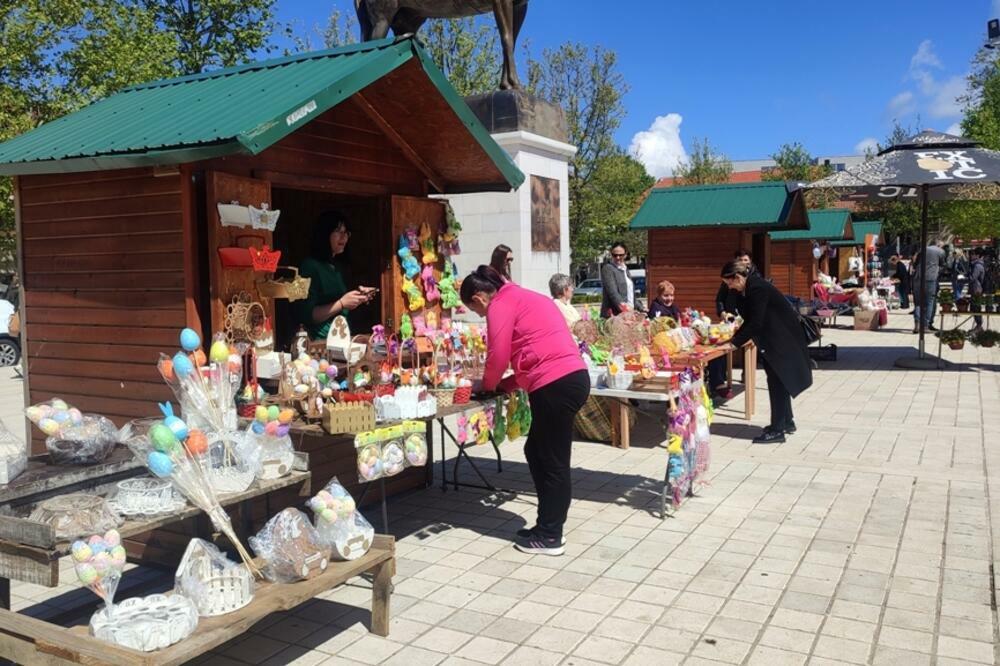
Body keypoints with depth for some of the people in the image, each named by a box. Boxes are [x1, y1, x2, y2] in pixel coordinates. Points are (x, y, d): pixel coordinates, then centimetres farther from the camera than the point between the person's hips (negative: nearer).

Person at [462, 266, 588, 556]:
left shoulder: (500, 305, -3)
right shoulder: (523, 298, 25)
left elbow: (498, 356, -5)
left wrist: (487, 385, 14)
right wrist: (505, 384, 21)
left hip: (555, 384, -10)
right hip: (572, 377, 10)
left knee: (554, 462, 0)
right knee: (537, 451, 17)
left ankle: (550, 537, 11)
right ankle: (548, 527, 24)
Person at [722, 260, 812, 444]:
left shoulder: (757, 288, -23)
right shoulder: (751, 288, 6)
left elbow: (755, 324, -25)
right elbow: (750, 320, 13)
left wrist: (735, 343, -21)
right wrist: (735, 337, 6)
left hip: (782, 338, -10)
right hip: (776, 339, 10)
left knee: (776, 381, -7)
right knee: (779, 380, 18)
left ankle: (777, 430, -2)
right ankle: (786, 422, 30)